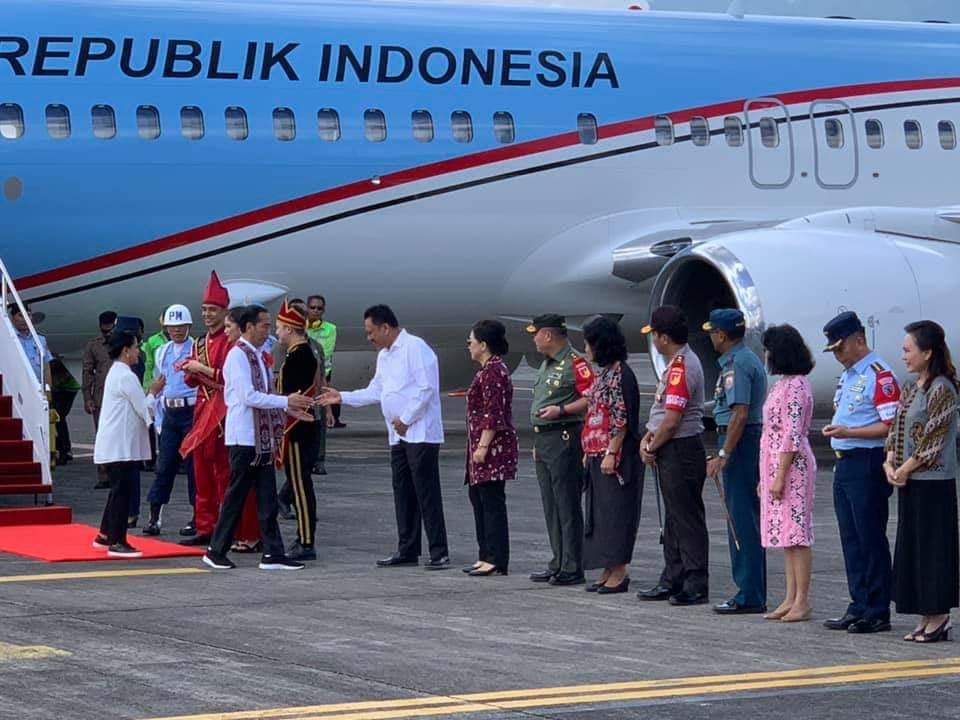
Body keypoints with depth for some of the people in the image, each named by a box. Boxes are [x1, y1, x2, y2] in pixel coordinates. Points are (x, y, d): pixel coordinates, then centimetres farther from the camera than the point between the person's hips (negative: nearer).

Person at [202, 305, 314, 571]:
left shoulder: (258, 356, 14)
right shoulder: (238, 355, -12)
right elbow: (249, 396, -20)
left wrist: (290, 406, 9)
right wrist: (286, 402, -18)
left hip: (262, 439, 8)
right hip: (244, 438, -8)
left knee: (267, 498, 5)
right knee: (237, 495, -2)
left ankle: (273, 554, 6)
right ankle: (216, 551, 8)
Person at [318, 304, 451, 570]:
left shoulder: (415, 348, -12)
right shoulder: (384, 356, 18)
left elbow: (426, 388, -17)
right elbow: (375, 391, 23)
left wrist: (405, 419, -15)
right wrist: (342, 397, 14)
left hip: (420, 433, -9)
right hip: (399, 436, 9)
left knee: (427, 492, -9)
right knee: (403, 491, 10)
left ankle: (439, 553, -8)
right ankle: (407, 550, 16)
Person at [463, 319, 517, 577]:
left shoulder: (492, 372, -15)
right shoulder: (491, 369, 18)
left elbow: (493, 414, -21)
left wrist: (483, 447, -21)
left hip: (492, 447, -11)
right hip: (484, 447, 11)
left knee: (492, 501, -8)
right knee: (478, 496, 15)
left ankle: (496, 560, -6)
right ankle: (487, 556, 20)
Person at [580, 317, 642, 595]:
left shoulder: (620, 374, -13)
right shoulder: (604, 373, 16)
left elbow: (622, 419, -18)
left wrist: (611, 453, -21)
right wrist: (589, 452, 19)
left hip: (616, 455, -10)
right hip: (598, 455, 10)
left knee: (615, 511, -7)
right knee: (600, 511, 10)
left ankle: (619, 573, -4)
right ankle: (609, 571, 14)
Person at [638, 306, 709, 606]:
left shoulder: (681, 367, -18)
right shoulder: (678, 362, 15)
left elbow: (672, 419, -21)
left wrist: (652, 448, -9)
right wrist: (649, 437, 6)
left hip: (680, 451, -11)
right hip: (670, 452, 11)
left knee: (687, 520, -6)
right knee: (674, 519, 14)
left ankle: (696, 586, -4)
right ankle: (672, 581, 21)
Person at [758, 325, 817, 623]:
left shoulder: (795, 386, -14)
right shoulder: (783, 384, 16)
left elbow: (792, 436, -19)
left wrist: (780, 476, -20)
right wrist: (766, 477, 20)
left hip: (792, 466, -10)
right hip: (775, 465, 10)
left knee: (796, 534, -7)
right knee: (787, 536, 10)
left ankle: (802, 602, -6)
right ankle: (791, 598, 13)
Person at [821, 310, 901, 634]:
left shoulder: (879, 374, -13)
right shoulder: (848, 375, 18)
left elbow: (891, 425, -19)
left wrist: (848, 432, -23)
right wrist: (836, 431, 15)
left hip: (868, 464, -10)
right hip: (844, 463, 10)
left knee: (871, 539, -6)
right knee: (851, 540, 11)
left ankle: (877, 612, -2)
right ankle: (859, 606, 16)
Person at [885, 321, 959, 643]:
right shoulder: (910, 389, 13)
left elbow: (934, 440, -16)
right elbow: (896, 429, 15)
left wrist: (905, 469, -14)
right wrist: (890, 463, 0)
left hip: (934, 483, -9)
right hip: (909, 483, 9)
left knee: (933, 548, -4)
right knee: (911, 548, 11)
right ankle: (926, 619, 17)